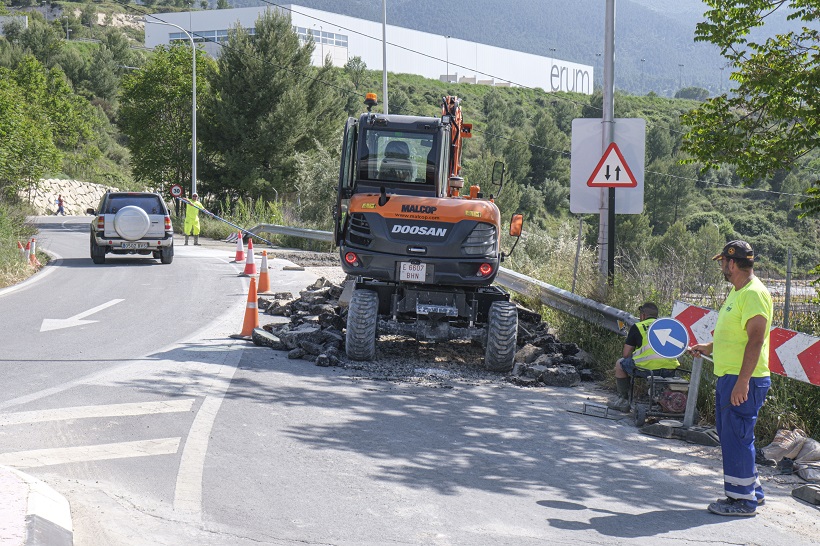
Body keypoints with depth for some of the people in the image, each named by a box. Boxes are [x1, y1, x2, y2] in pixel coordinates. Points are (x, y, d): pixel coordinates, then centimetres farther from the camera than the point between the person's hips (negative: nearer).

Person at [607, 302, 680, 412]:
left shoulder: (637, 327, 11)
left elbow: (626, 354, 10)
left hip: (647, 368, -5)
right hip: (669, 371, 5)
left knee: (620, 364, 21)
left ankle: (623, 400, 22)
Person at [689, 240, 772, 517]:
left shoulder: (754, 294, -17)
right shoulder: (737, 292, 15)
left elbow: (755, 339, -24)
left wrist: (742, 381, -27)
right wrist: (709, 347, 28)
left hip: (743, 381, -11)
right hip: (727, 377, 11)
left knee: (736, 437, -6)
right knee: (729, 435, 16)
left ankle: (743, 499, 3)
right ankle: (752, 491, 27)